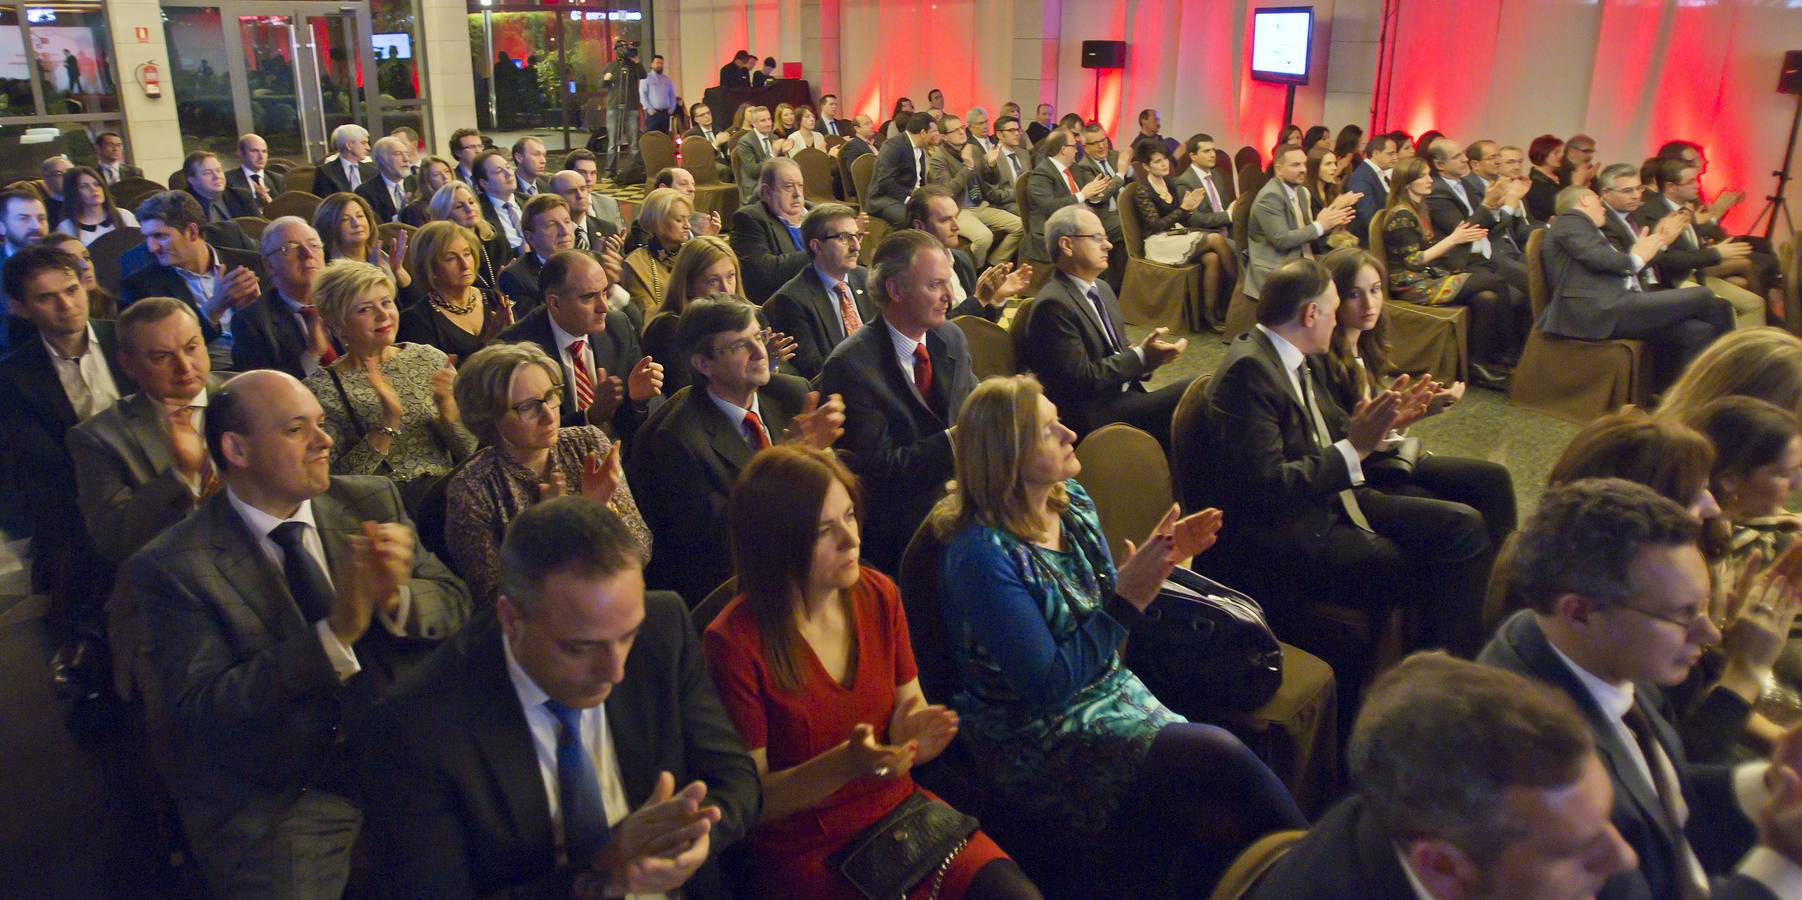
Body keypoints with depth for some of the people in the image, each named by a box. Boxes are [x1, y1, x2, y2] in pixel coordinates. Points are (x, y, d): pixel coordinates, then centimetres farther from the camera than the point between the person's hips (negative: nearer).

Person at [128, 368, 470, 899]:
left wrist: (396, 597, -19)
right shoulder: (171, 567, -7)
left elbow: (453, 606, 4)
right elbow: (198, 708, -14)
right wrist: (335, 633, -25)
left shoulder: (372, 503, 5)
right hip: (275, 803, -3)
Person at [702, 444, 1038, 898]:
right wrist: (845, 763, -27)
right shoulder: (733, 644, -17)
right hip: (804, 849, -5)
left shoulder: (879, 594, -1)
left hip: (900, 808, 5)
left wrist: (912, 735, -14)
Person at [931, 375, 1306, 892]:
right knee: (1217, 756, -19)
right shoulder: (982, 555, -22)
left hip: (1108, 689, 7)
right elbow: (1048, 687, -22)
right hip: (1033, 739, -7)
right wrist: (1126, 601, -26)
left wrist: (1158, 557, -4)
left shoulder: (1070, 501, 1)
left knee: (1219, 821, -14)